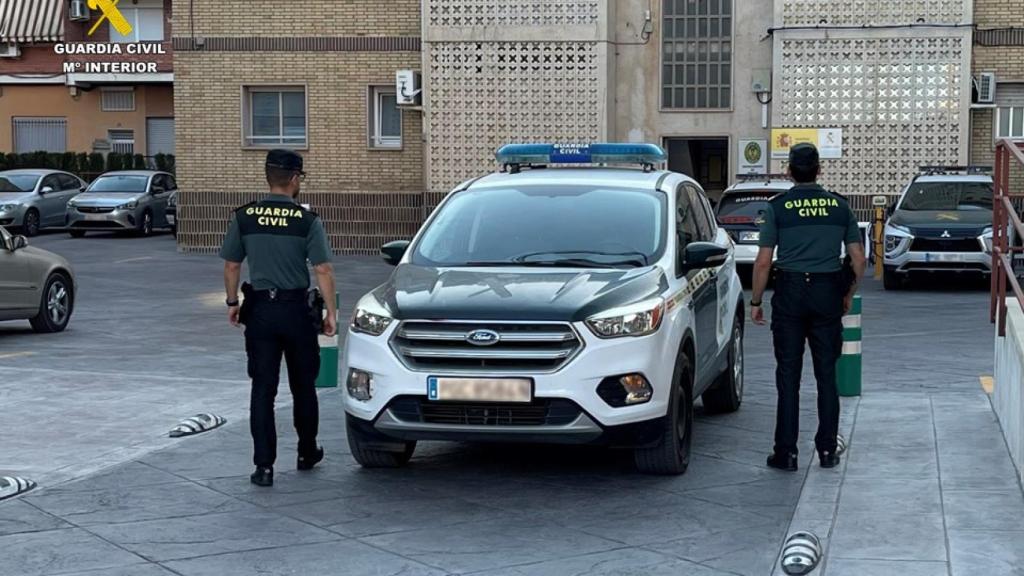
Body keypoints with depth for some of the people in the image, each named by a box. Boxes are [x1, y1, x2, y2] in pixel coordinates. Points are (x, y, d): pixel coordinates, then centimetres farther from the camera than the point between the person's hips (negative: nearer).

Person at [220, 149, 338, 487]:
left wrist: (232, 302, 17)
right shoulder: (307, 221, -9)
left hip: (259, 308, 1)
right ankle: (307, 453, 29)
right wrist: (331, 311, -2)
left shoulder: (243, 218, -2)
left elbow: (231, 266, 4)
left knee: (263, 389, 3)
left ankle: (264, 466, -2)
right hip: (296, 308, -1)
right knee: (303, 386, 16)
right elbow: (323, 270, -11)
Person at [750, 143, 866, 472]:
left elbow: (764, 262, -6)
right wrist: (848, 295, 19)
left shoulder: (778, 207, -4)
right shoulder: (839, 206, 4)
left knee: (788, 375, 2)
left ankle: (786, 453, 3)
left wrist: (756, 302, 4)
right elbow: (859, 260, 5)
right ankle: (827, 450, 11)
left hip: (790, 294, -2)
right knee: (826, 374, 9)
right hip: (827, 293, 2)